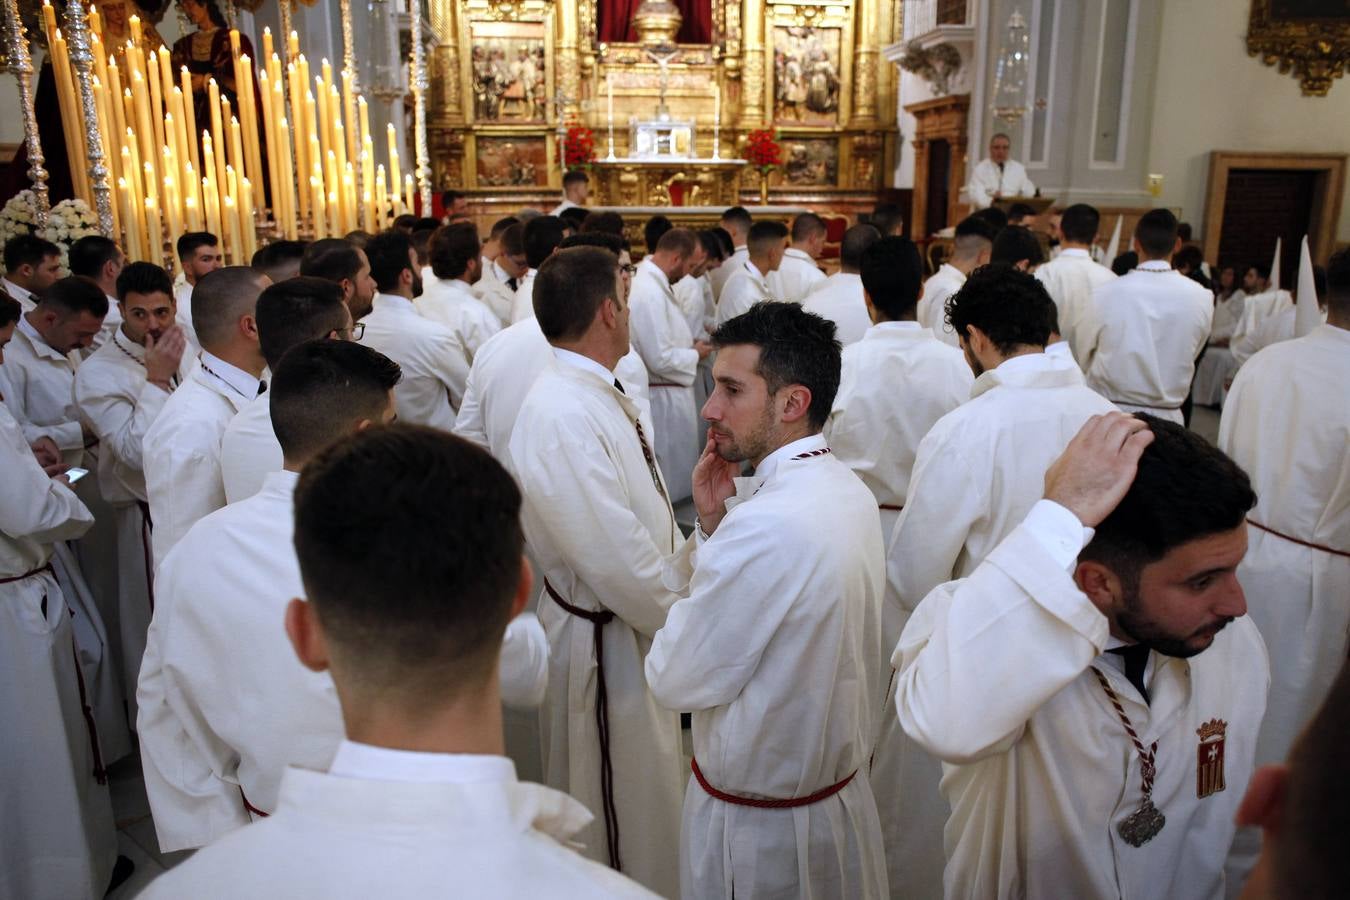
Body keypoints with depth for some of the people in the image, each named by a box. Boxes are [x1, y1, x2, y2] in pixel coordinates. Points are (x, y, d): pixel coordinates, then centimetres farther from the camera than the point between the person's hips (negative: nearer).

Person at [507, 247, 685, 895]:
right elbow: (618, 561, -28)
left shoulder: (597, 392, 4)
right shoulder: (561, 417, -28)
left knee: (646, 788, 27)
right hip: (606, 643, -9)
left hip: (643, 620, 9)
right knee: (626, 820, 12)